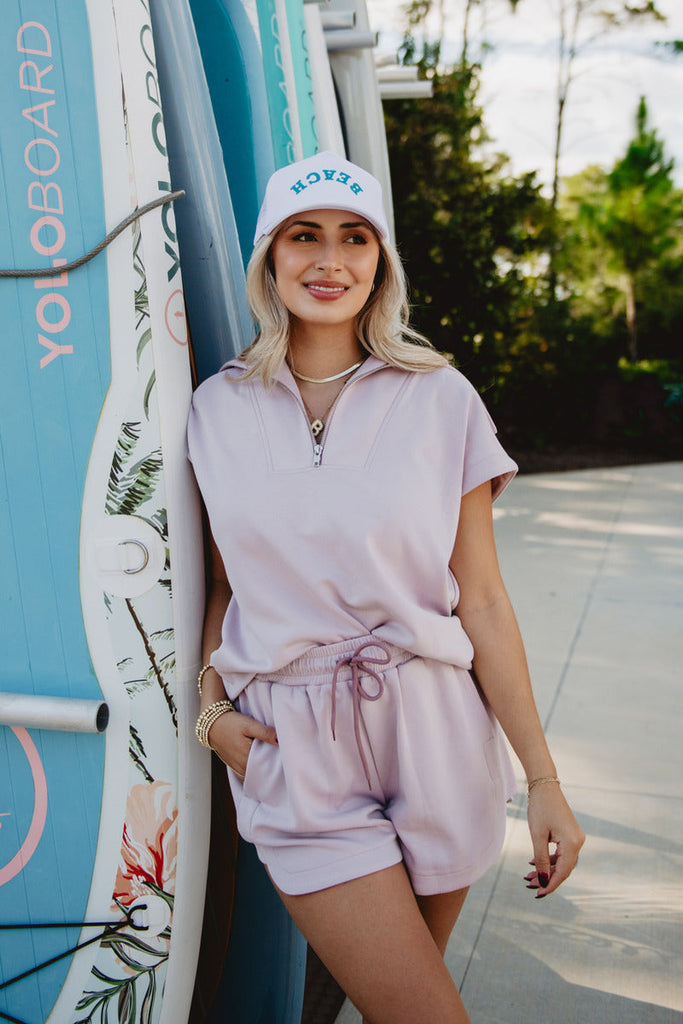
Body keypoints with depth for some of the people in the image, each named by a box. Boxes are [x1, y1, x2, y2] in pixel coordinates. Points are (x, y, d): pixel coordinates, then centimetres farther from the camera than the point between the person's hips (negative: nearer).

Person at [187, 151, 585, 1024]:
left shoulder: (440, 400, -3)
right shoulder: (217, 409, 2)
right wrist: (210, 706, -4)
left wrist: (544, 780, -3)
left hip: (432, 737, 1)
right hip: (293, 754, 0)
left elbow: (482, 600, -3)